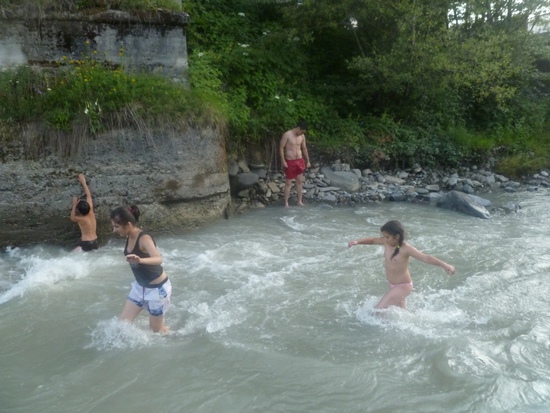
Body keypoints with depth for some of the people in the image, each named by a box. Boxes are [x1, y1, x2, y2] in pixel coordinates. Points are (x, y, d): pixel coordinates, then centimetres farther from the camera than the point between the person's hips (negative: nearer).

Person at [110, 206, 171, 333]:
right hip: (140, 286, 8)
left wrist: (140, 260, -66)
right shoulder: (129, 237, -6)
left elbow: (158, 259, -48)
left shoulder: (144, 239, -30)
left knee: (156, 328, 11)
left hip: (157, 288, -8)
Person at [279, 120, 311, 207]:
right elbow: (281, 147, -12)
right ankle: (286, 202, 7)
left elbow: (304, 148, 14)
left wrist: (307, 161, 14)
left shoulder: (302, 136, 5)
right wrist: (283, 161, -17)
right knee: (288, 183, -1)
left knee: (299, 181, 9)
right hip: (290, 162, -5)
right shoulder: (287, 134, -12)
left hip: (300, 161, 5)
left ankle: (299, 201, 17)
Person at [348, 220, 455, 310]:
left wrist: (444, 265, -38)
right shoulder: (386, 242, -6)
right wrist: (357, 242, -2)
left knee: (379, 310, -11)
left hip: (403, 286, -8)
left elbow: (425, 258, -29)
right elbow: (372, 240, 9)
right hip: (393, 285, 8)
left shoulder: (405, 248, -25)